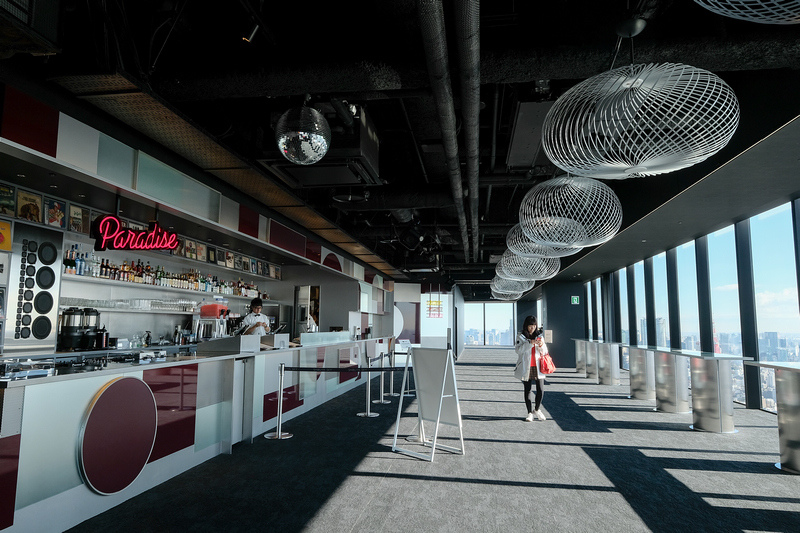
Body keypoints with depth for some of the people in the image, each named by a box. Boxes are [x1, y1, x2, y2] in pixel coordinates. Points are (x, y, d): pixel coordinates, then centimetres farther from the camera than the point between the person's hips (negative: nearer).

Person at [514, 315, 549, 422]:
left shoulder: (539, 336, 10)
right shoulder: (520, 337, 1)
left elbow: (545, 352, 9)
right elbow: (518, 350, -12)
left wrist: (542, 345, -13)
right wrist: (530, 343, -24)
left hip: (538, 367, 2)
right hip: (526, 368, -2)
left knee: (541, 390, -2)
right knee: (527, 391, 4)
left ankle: (537, 410, 21)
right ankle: (529, 413, 15)